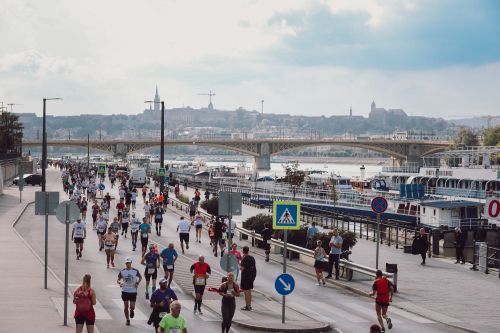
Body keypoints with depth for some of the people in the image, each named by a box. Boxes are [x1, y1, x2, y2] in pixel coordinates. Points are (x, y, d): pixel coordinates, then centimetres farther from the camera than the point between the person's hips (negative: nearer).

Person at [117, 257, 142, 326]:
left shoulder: (135, 271, -3)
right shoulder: (122, 271, -2)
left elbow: (140, 277, 14)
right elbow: (118, 279, 5)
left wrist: (137, 283, -2)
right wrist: (120, 282, -18)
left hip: (133, 291, -1)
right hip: (125, 291, 1)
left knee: (132, 306, -5)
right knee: (126, 306, 4)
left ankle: (131, 311, 32)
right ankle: (127, 320, 21)